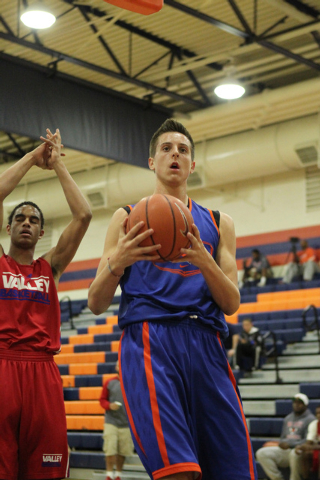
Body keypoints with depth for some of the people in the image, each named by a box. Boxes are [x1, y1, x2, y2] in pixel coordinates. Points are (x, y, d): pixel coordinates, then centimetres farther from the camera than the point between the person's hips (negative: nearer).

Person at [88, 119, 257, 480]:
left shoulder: (218, 223, 20)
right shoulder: (128, 219, 15)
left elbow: (231, 305, 11)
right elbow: (96, 305, 9)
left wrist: (204, 262, -9)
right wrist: (116, 263, -12)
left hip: (206, 347, 3)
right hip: (148, 344, -3)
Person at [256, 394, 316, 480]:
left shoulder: (310, 419, 0)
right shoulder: (288, 418, 22)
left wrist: (290, 445, -18)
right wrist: (281, 443, 2)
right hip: (284, 450, 7)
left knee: (294, 453, -43)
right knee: (261, 453, -13)